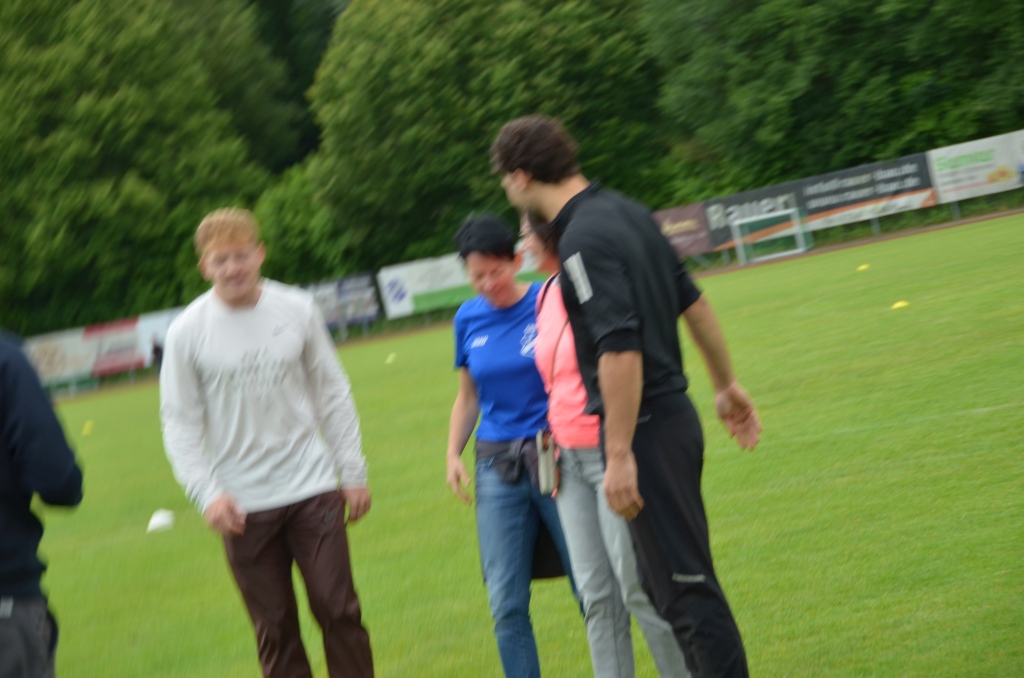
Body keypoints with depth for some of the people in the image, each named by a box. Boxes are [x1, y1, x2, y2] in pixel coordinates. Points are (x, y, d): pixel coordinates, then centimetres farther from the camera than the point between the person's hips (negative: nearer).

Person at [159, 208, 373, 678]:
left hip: (312, 486, 1)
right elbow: (180, 422, -1)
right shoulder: (188, 331, -4)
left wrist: (353, 471, 6)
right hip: (243, 504, -1)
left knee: (338, 610, -1)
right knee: (274, 630, 3)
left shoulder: (298, 310, 2)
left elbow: (331, 394, 9)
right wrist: (206, 493, -12)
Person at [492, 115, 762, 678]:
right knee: (663, 581, 19)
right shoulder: (627, 213, 10)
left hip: (644, 427, -9)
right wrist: (726, 385, 27)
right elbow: (694, 304, 17)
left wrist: (620, 456, -23)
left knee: (685, 585, -4)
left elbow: (621, 350, -25)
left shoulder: (583, 241, -18)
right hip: (675, 415, 9)